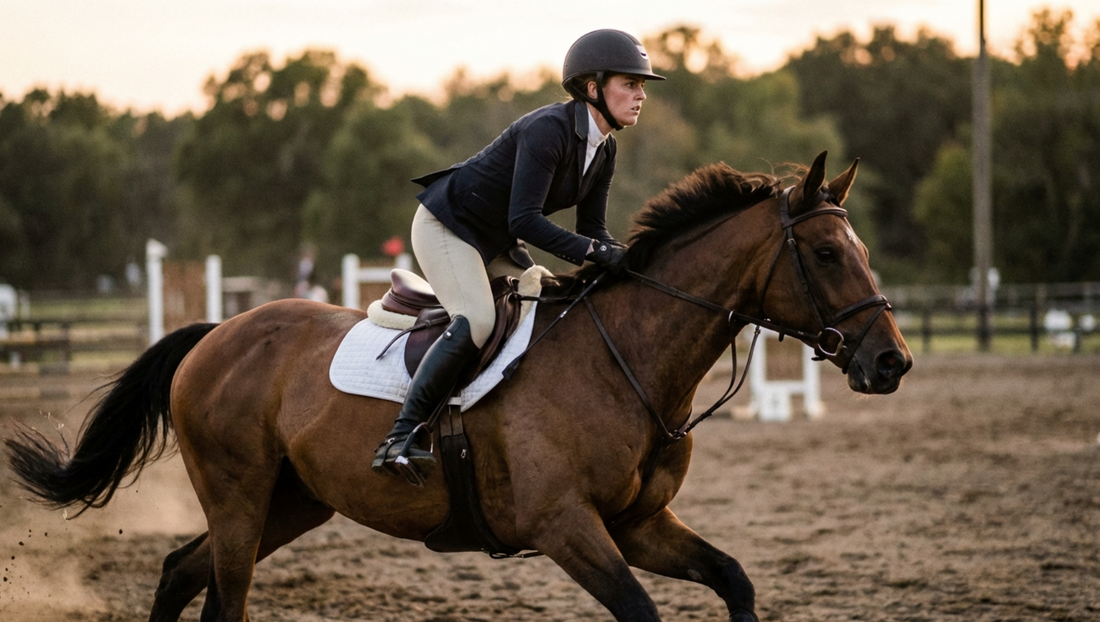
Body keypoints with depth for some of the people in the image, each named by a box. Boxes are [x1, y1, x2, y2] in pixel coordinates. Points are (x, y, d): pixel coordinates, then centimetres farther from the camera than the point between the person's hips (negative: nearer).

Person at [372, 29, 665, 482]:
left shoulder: (604, 150, 0)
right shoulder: (547, 130, -28)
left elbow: (593, 229, 4)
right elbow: (524, 221, -34)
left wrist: (622, 261, -15)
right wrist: (595, 252, -37)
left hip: (498, 242, 10)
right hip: (447, 224, -10)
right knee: (477, 322, -29)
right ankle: (400, 437, -28)